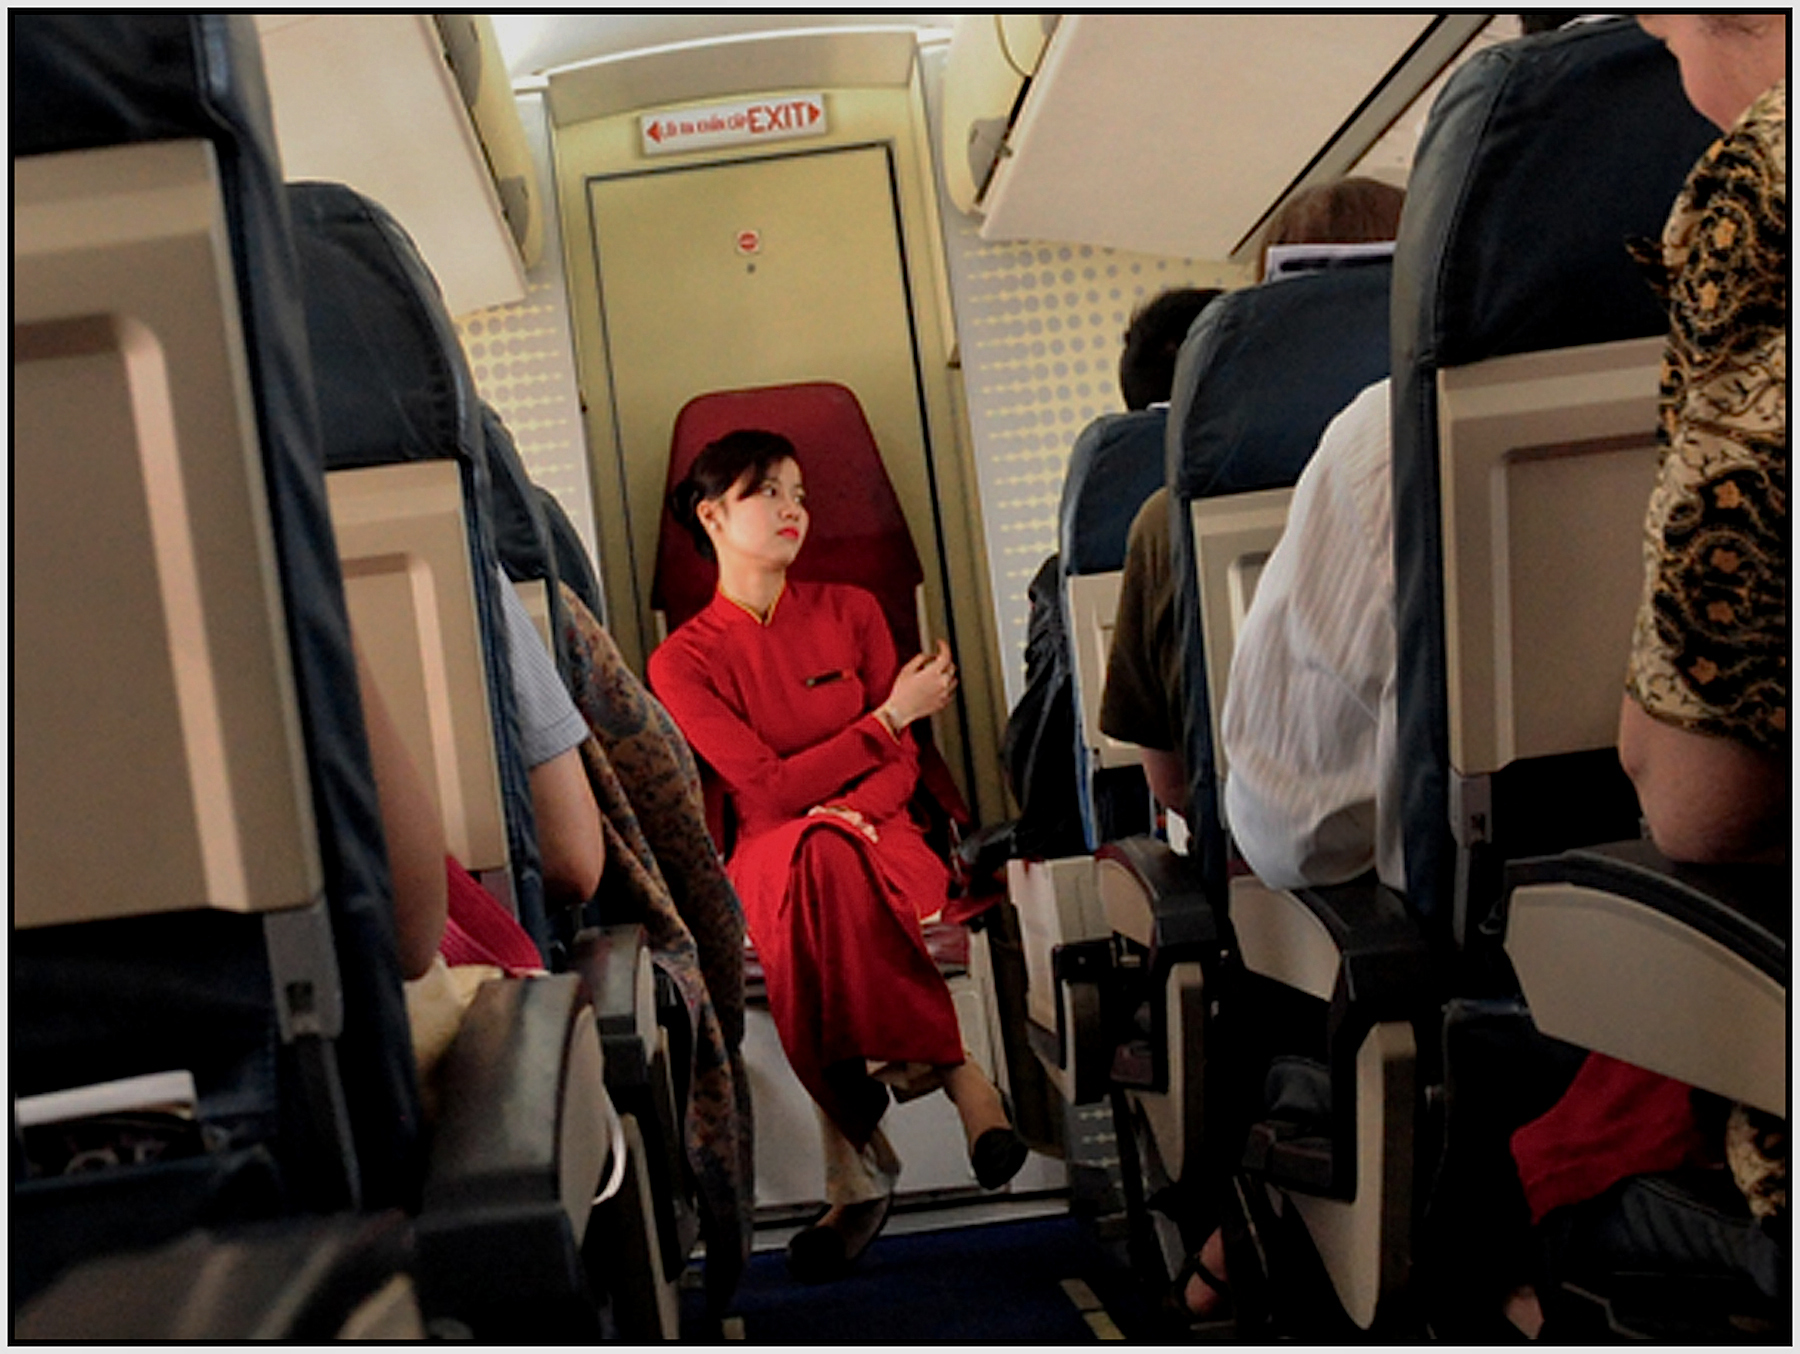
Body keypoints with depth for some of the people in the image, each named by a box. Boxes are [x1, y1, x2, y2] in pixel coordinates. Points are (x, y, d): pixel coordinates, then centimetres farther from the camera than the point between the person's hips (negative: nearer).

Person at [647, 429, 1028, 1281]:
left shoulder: (850, 612, 10)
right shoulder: (682, 661, 2)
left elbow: (901, 766, 4)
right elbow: (770, 788, -9)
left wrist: (849, 813, -20)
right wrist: (893, 712, -7)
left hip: (876, 842, 1)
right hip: (767, 868, -1)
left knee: (826, 854, -37)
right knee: (806, 855, -39)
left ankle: (857, 1170, -35)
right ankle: (954, 1071, -31)